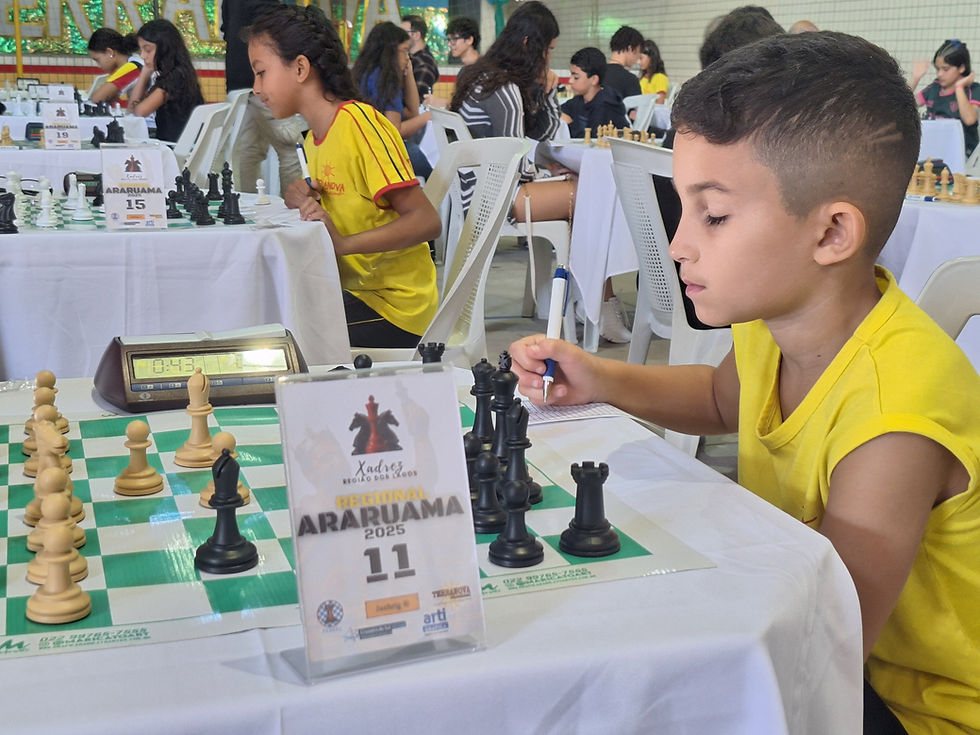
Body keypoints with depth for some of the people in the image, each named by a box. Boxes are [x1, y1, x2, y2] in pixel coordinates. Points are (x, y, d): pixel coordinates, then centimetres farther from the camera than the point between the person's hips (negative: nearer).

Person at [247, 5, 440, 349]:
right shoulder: (314, 137, 11)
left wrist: (343, 243, -32)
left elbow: (426, 221, -21)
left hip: (392, 307, -8)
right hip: (353, 291, 8)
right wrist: (303, 198, -1)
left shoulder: (359, 122, -16)